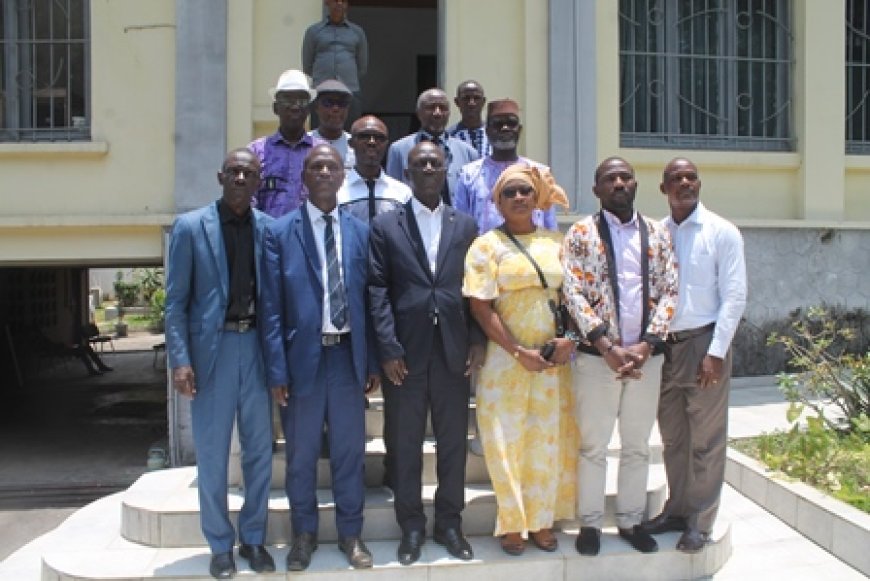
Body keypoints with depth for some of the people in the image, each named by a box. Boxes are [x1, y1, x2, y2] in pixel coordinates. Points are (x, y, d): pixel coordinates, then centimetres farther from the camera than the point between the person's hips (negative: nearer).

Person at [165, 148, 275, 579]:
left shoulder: (267, 228, 3)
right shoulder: (190, 227, -3)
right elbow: (175, 301, -4)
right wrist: (180, 359, -12)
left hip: (255, 344, 3)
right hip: (212, 346, -2)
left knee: (259, 449, 11)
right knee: (212, 453, 7)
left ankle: (253, 538, 28)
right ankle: (220, 545, 24)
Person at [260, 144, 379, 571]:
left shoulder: (360, 232, 6)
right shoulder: (279, 232, -2)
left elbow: (369, 300, 7)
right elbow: (272, 307, -5)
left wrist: (373, 361, 5)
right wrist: (276, 370, -9)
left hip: (349, 356, 2)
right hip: (302, 356, -2)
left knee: (349, 451, 12)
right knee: (301, 455, 11)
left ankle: (350, 533, 28)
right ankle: (304, 534, 29)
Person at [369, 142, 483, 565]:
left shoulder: (465, 225, 11)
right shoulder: (385, 226, 4)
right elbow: (377, 290, -3)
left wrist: (477, 339, -1)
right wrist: (388, 348, -10)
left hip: (453, 351, 2)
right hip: (404, 352, -2)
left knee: (453, 441, 10)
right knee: (406, 444, 8)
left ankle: (449, 523, 25)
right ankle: (411, 527, 23)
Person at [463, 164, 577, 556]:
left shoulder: (557, 243, 9)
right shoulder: (487, 245, -2)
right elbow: (481, 307, -9)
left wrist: (569, 339, -7)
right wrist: (519, 352, -15)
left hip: (554, 359, 3)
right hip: (506, 359, -3)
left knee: (549, 440, 9)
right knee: (507, 440, 3)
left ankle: (542, 520, 24)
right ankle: (511, 524, 18)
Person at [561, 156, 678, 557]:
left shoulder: (657, 233, 8)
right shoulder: (581, 234, -1)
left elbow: (669, 292, 3)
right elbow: (573, 293, -9)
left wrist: (645, 346, -9)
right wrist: (609, 348, -15)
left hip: (647, 355, 3)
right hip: (597, 355, -3)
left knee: (638, 445, 12)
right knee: (593, 444, 6)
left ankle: (630, 520, 26)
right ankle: (590, 523, 19)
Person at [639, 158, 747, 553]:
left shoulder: (722, 232, -3)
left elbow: (734, 296, -6)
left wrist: (716, 352, -12)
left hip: (703, 343, -4)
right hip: (663, 345, 4)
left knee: (706, 440, 5)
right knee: (673, 438, 14)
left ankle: (700, 521, 17)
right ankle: (677, 510, 28)